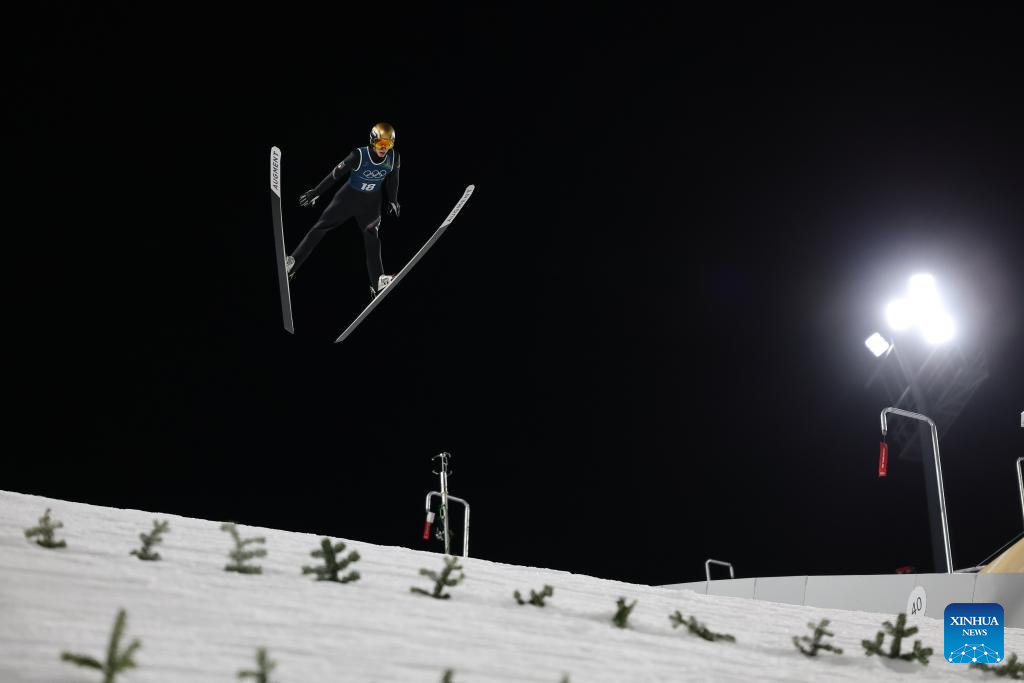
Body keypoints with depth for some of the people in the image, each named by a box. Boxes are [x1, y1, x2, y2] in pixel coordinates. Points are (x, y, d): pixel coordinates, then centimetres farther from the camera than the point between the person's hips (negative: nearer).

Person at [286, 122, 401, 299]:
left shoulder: (394, 158, -17)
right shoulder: (359, 155, -27)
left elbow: (392, 179, 3)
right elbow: (336, 174, -18)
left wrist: (393, 200, 11)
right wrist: (316, 192, -13)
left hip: (371, 203, 2)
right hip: (348, 196, -2)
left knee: (372, 239, -2)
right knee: (320, 228, 0)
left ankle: (377, 284, 1)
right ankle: (291, 263, 6)